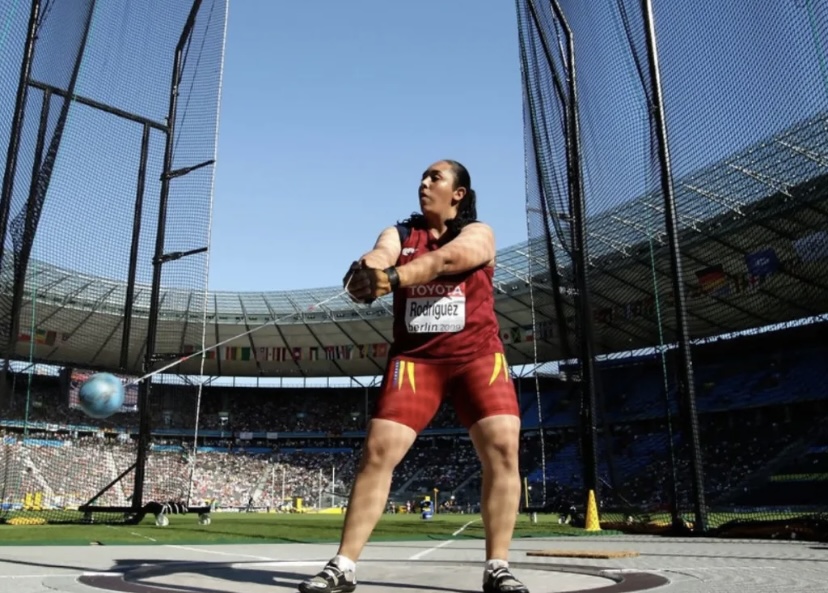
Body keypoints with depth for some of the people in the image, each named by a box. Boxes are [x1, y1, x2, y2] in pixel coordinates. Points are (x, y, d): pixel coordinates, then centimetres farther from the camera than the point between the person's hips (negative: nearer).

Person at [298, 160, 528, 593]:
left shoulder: (478, 234, 0)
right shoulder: (399, 233, 9)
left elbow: (444, 258, -23)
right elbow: (378, 256, -16)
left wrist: (392, 277, -42)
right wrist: (365, 272, -42)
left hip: (477, 355, -1)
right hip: (414, 358, 1)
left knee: (502, 449, -16)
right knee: (378, 451, -8)